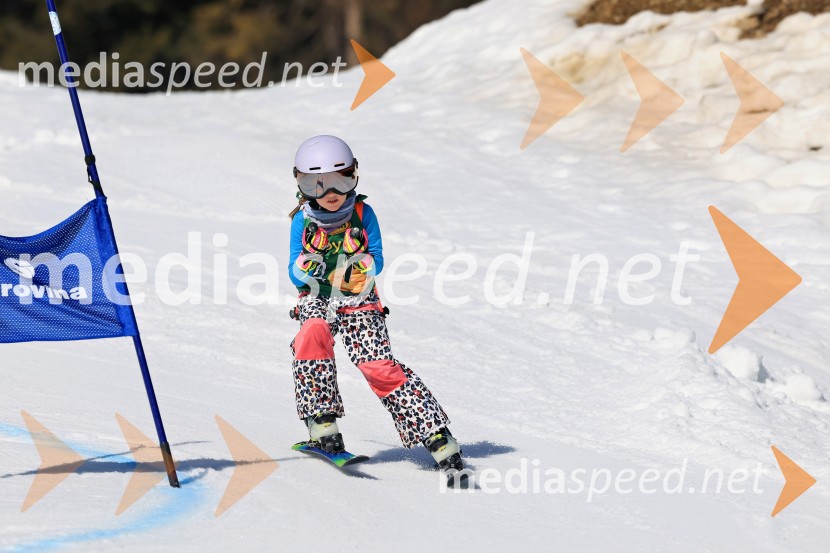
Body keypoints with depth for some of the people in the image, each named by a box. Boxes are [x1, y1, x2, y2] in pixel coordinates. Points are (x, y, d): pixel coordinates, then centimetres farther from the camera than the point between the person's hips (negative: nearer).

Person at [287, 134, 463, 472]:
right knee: (313, 331, -34)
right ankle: (321, 421, -27)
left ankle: (434, 433, -14)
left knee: (379, 367, -17)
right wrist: (306, 268, -25)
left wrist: (363, 266, -26)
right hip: (317, 299, 1)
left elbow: (376, 259, -4)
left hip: (359, 302, -1)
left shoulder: (362, 214, -3)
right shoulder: (302, 222, -1)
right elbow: (295, 271, -2)